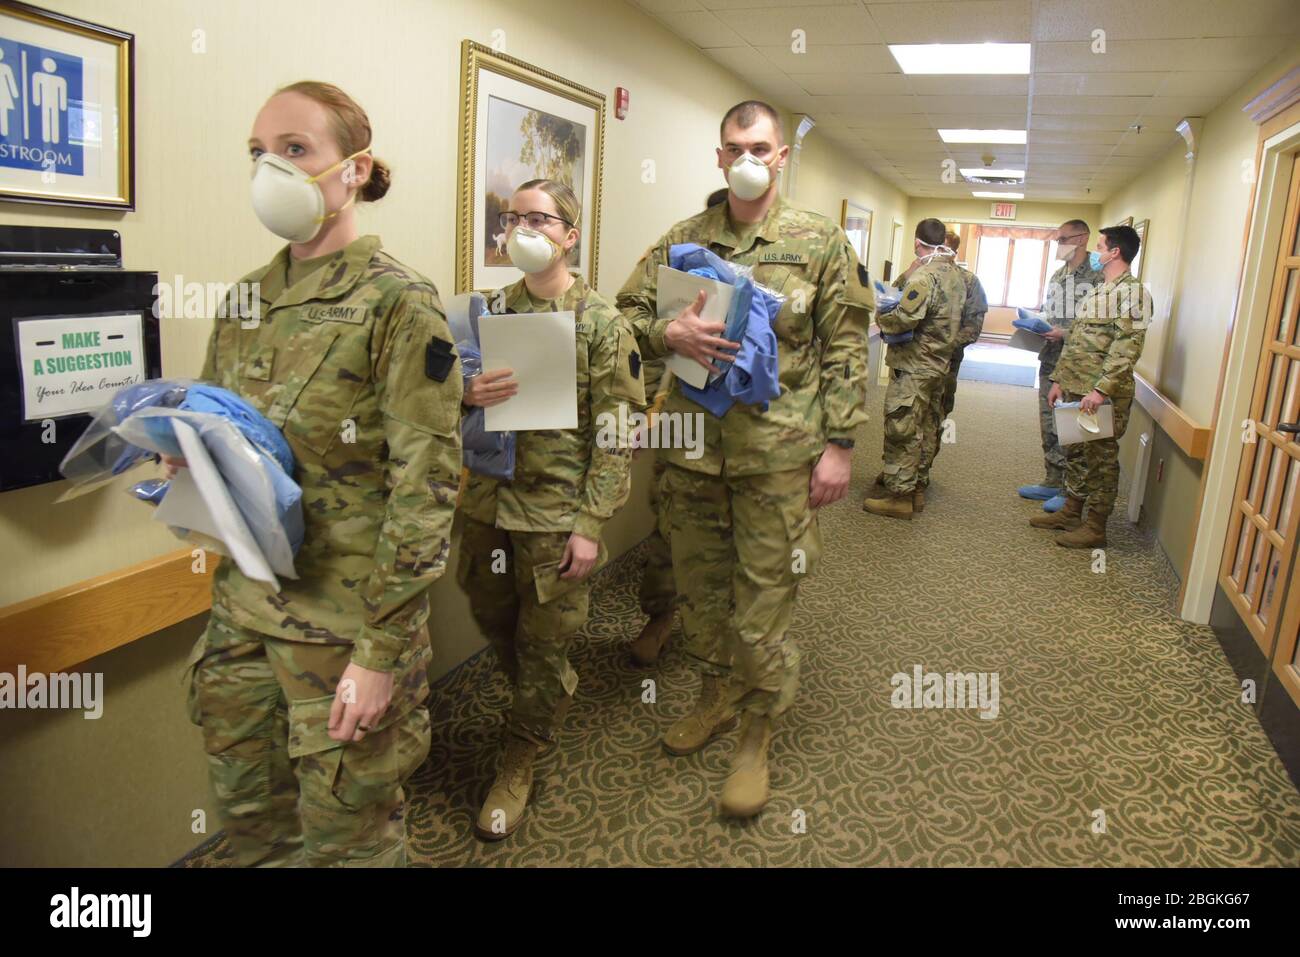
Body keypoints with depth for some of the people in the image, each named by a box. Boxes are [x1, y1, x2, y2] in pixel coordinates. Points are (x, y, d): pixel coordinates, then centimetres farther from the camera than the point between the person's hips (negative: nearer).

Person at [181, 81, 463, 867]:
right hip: (245, 609, 6)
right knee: (250, 815, 20)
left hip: (347, 622, -6)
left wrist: (381, 651, -18)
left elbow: (426, 484, -17)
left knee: (346, 836, 11)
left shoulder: (396, 303, -14)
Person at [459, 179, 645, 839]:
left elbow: (615, 434, -10)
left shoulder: (602, 322, -7)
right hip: (488, 502, 5)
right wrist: (469, 395, -12)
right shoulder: (491, 309, 7)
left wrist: (590, 525, -15)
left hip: (556, 513, -5)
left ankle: (521, 759, 30)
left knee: (542, 645, 8)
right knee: (494, 622, 18)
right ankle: (552, 698, 47)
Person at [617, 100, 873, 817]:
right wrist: (668, 333, -17)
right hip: (693, 446, 3)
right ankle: (716, 697, 39)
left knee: (763, 598, 3)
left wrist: (838, 443, -6)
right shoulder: (682, 241, 8)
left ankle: (756, 735, 23)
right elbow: (626, 316, 6)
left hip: (778, 455, -3)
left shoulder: (821, 242, 2)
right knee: (700, 587, 16)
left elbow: (846, 349, 0)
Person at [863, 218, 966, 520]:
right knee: (926, 429, 15)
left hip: (913, 365, -9)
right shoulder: (955, 274, 11)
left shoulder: (925, 275, -19)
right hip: (939, 363, 9)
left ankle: (899, 495, 2)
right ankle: (917, 488, 25)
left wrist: (880, 319, -5)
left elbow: (905, 318, -25)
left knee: (902, 429, -3)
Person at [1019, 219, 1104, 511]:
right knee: (1049, 428, 14)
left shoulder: (1096, 278, -11)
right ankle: (1052, 484, 26)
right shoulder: (1057, 276, 14)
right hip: (1050, 362, 8)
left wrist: (1065, 334, -22)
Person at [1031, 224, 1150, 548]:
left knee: (1101, 459, 1)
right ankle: (1070, 512, 30)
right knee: (1075, 453, 17)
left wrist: (1101, 390, -26)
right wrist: (1059, 380, 14)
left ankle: (1095, 527, 10)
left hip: (1104, 396, -9)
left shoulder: (1132, 291, -13)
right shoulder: (1097, 292, 17)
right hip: (1076, 390, 9)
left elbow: (1127, 347, -21)